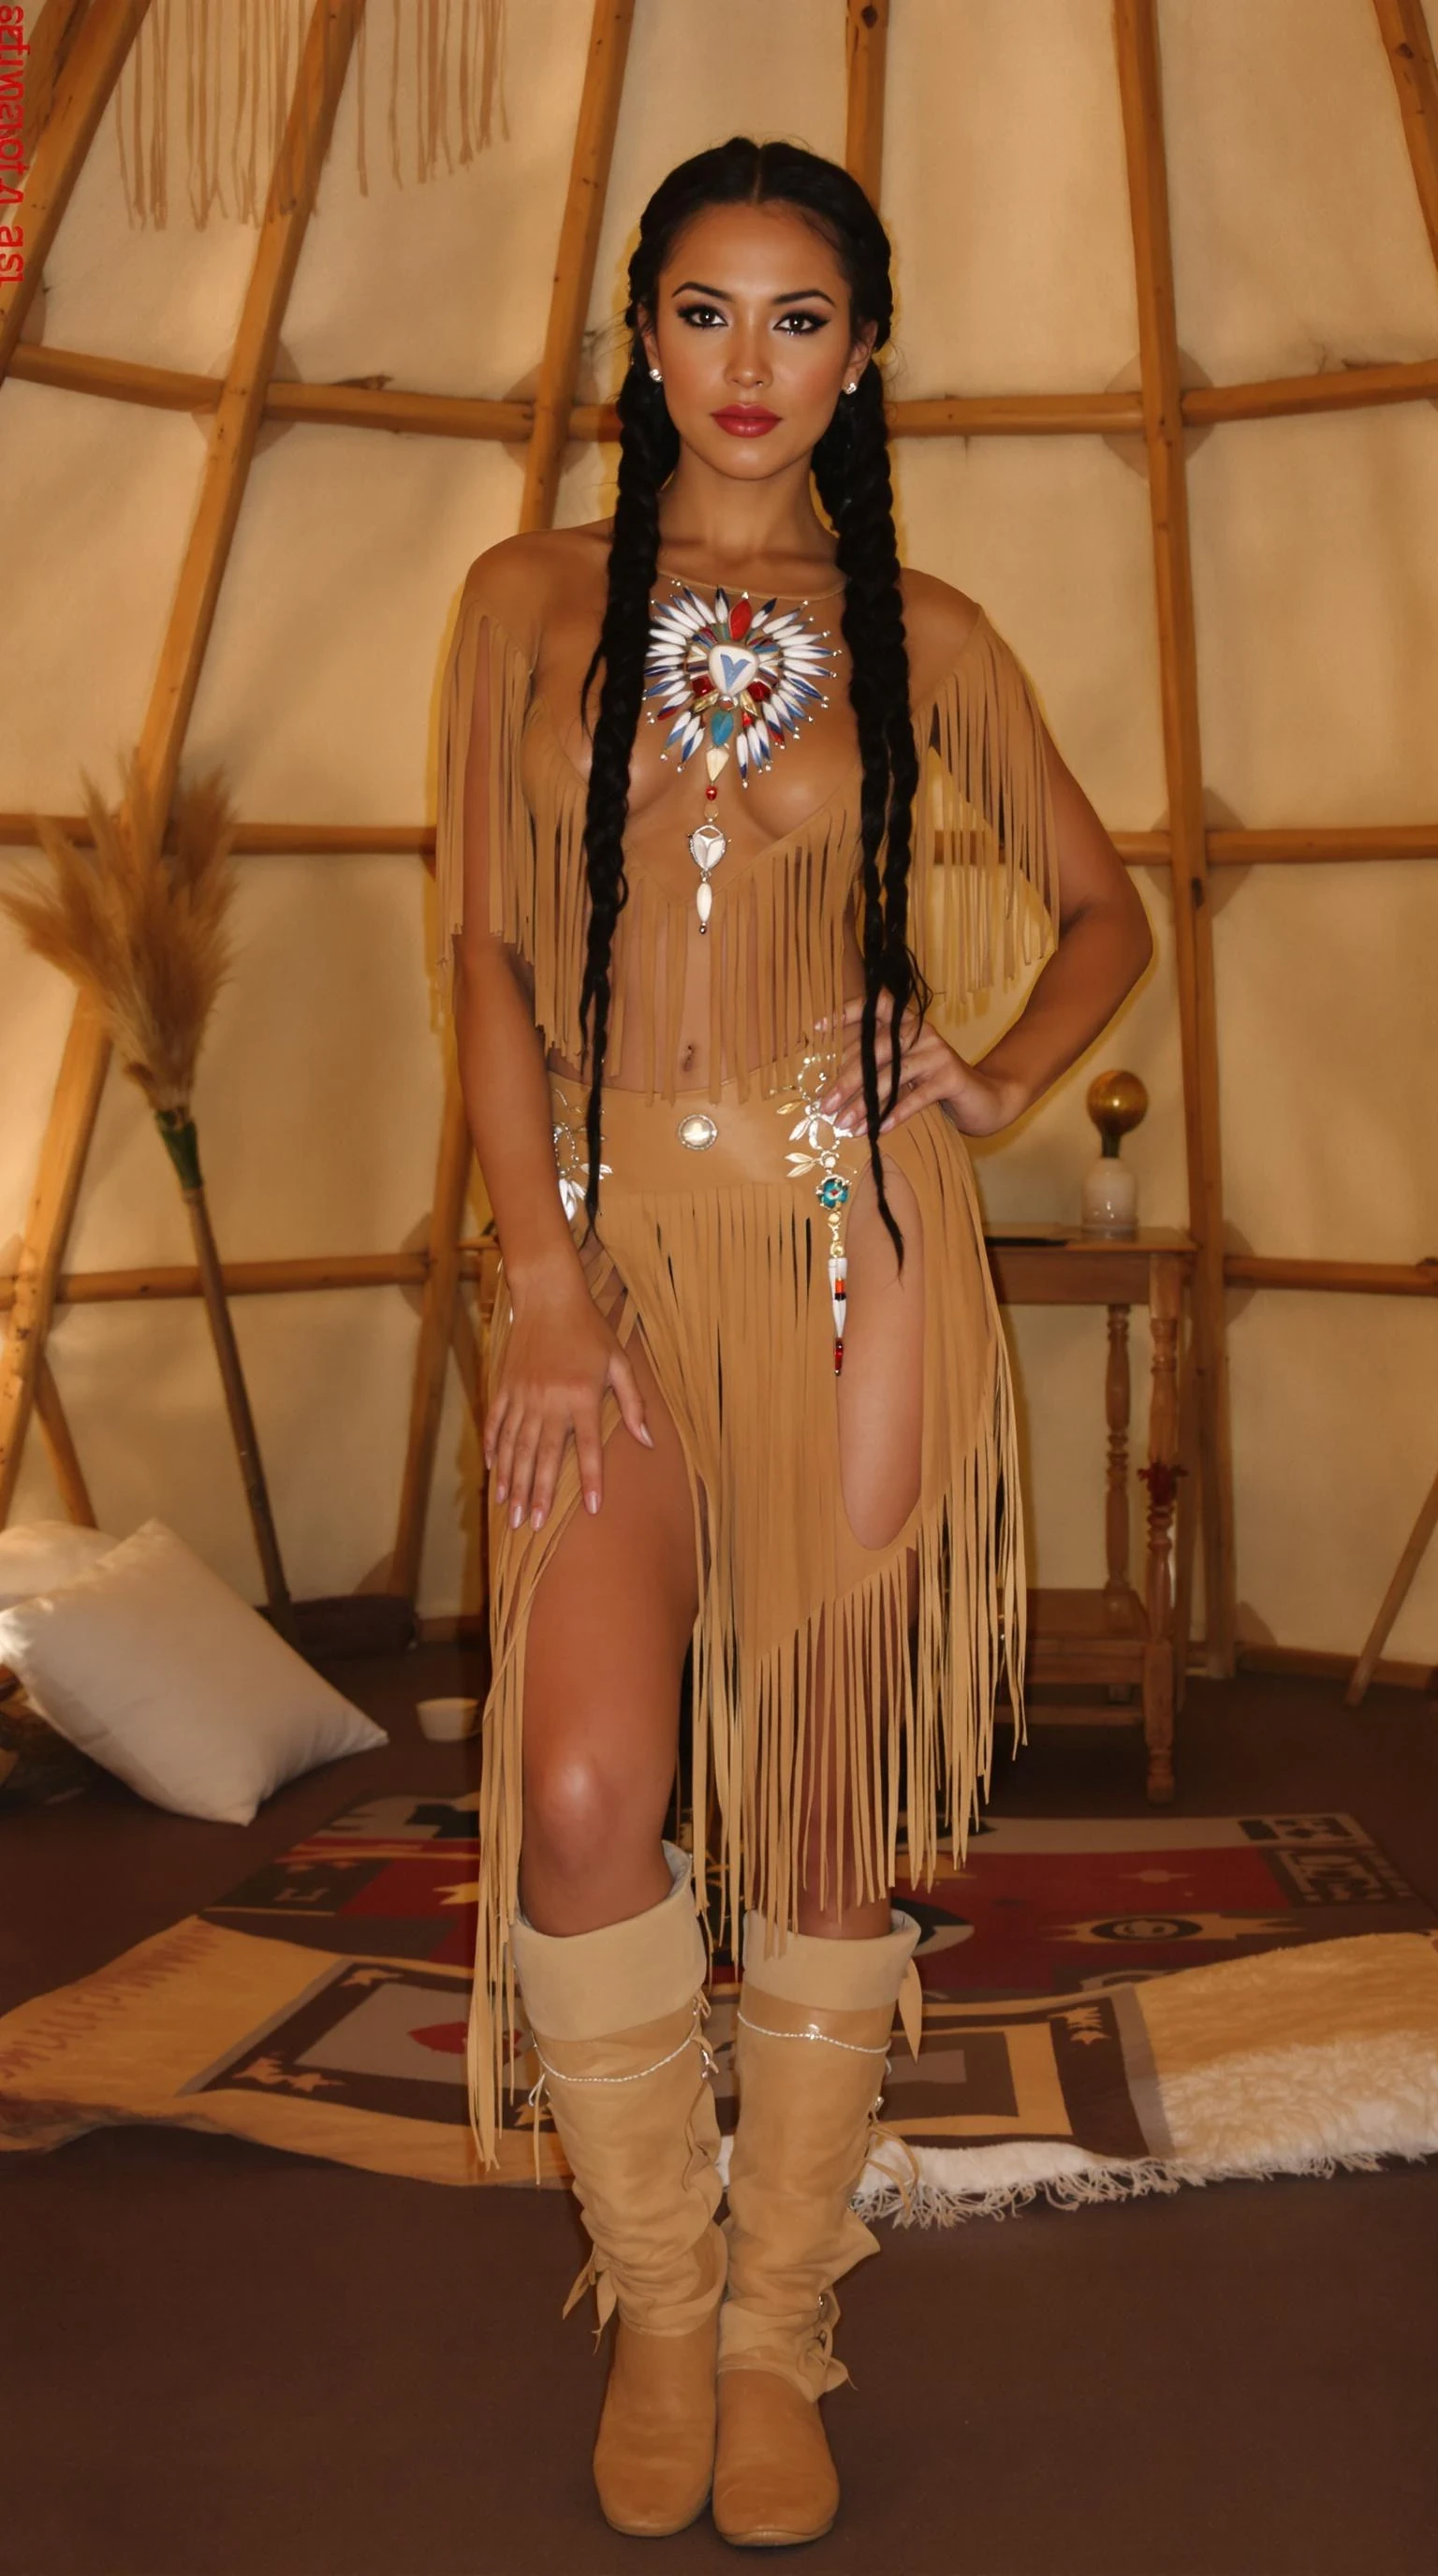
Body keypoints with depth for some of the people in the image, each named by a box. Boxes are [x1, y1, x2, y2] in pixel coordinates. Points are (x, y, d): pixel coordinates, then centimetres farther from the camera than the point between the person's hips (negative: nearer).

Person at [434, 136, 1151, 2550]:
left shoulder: (923, 634, 9)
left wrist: (999, 1083, 0)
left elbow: (1106, 912, 20)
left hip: (859, 1246, 0)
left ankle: (779, 2326, 22)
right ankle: (657, 2295, 14)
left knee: (827, 1807, 3)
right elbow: (487, 953, 1)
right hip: (612, 1242, 0)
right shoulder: (533, 600, 9)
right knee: (582, 1796, -11)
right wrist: (544, 1284, -9)